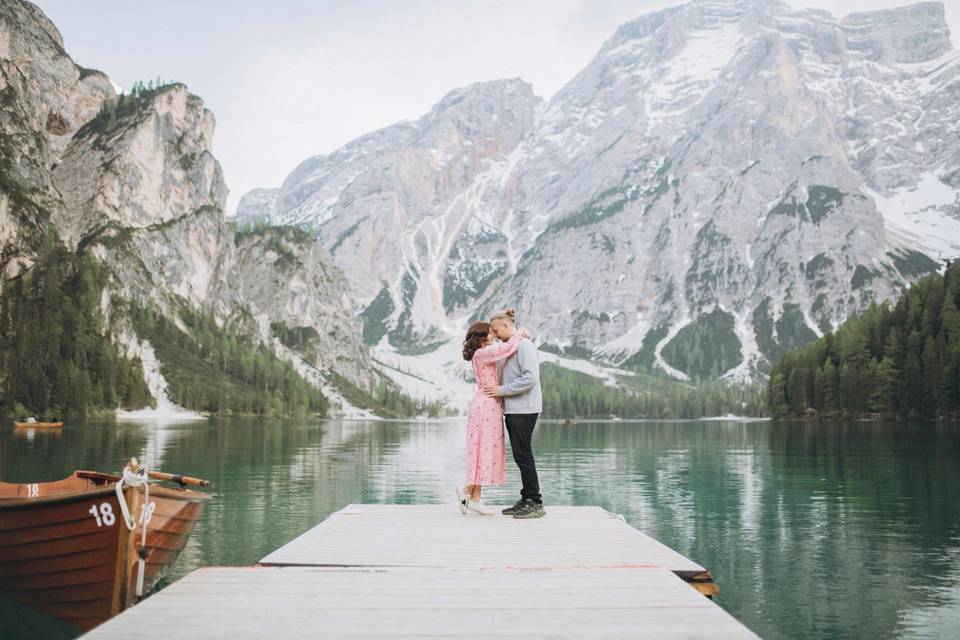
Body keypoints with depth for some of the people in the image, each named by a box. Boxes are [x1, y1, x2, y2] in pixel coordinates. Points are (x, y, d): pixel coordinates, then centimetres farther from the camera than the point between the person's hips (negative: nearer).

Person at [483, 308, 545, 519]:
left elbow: (530, 377, -21)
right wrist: (496, 388, 8)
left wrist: (502, 390, -17)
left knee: (523, 455, -7)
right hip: (513, 409, 9)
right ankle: (526, 500, 17)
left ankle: (536, 503, -2)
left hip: (523, 409, -9)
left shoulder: (524, 345, -12)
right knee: (520, 456, 11)